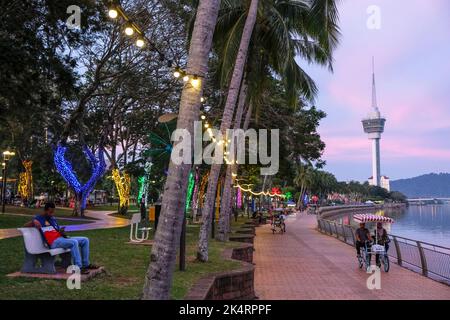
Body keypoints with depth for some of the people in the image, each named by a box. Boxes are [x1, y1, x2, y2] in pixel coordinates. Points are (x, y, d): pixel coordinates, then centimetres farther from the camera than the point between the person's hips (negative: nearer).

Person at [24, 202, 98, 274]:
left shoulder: (53, 219, 24)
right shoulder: (39, 218, 4)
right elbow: (26, 225, -6)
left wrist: (62, 231, -2)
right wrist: (34, 222, -26)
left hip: (61, 238, 8)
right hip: (53, 242, -8)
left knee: (85, 240, 1)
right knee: (74, 242, -34)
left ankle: (86, 264, 6)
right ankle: (78, 267, -32)